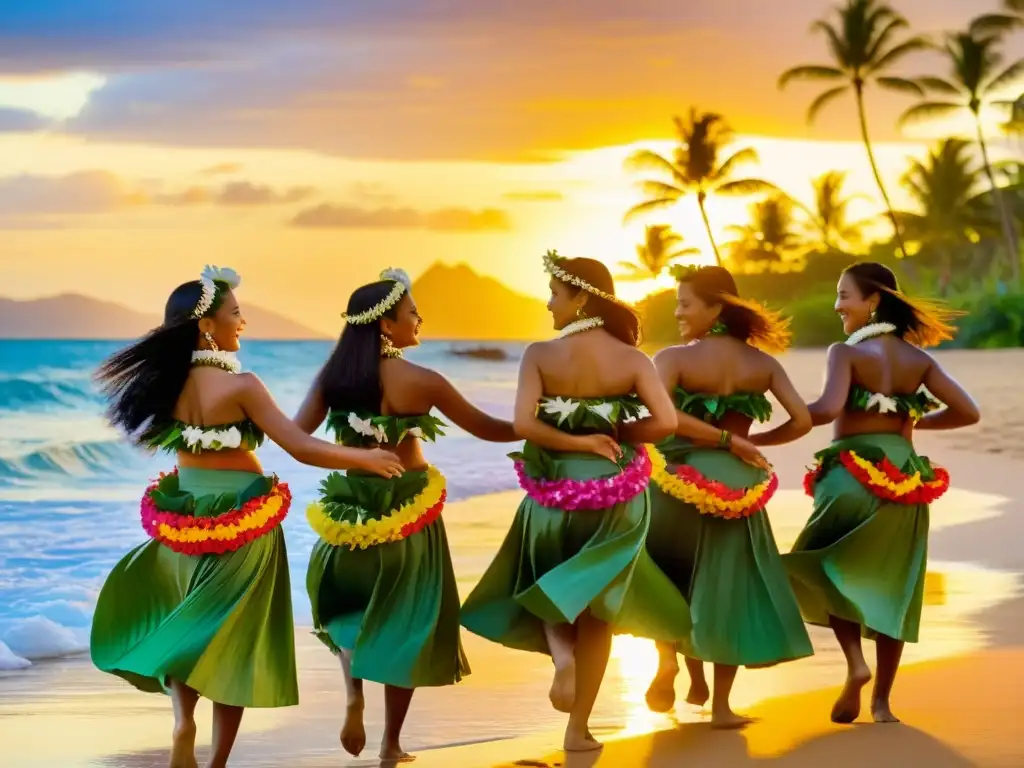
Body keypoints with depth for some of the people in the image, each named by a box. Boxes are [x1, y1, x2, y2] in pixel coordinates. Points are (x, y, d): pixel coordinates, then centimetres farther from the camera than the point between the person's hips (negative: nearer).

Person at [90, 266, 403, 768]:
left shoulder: (167, 381, -3)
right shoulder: (240, 386, -18)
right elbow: (303, 449, -19)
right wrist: (366, 459, -6)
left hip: (186, 517, 5)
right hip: (241, 524, -4)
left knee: (183, 627, 22)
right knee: (231, 642, 7)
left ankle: (183, 720, -1)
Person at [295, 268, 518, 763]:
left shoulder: (333, 375, -5)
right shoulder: (420, 381, -14)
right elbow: (486, 429, -6)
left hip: (349, 507, 3)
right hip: (407, 508, -3)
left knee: (350, 604, 27)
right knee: (404, 620, 10)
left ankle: (354, 696, 2)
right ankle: (392, 745, 15)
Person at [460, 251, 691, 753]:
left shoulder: (540, 355, -10)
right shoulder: (631, 358, -6)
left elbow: (523, 423, -21)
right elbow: (666, 421, -15)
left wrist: (576, 442, -9)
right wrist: (615, 436, 0)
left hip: (554, 491, -1)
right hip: (614, 495, 1)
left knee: (548, 588, 24)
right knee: (596, 608, 13)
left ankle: (561, 651, -8)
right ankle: (579, 728, 13)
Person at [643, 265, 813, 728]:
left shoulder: (674, 358, -7)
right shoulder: (762, 362, 3)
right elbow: (802, 421, -2)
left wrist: (728, 440, -17)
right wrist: (751, 442, 11)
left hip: (680, 480, -3)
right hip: (737, 485, 3)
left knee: (668, 579, 22)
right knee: (727, 590, 11)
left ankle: (668, 653, 1)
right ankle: (721, 706, 12)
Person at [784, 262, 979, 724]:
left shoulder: (846, 353, -9)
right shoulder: (918, 357, 6)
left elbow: (828, 409, -26)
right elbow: (967, 412, 4)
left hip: (853, 475, -4)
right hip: (903, 477, 4)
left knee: (827, 571, 18)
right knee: (890, 588, 13)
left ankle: (855, 663, -3)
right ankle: (881, 701, 14)